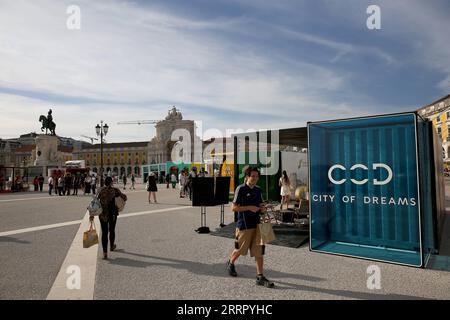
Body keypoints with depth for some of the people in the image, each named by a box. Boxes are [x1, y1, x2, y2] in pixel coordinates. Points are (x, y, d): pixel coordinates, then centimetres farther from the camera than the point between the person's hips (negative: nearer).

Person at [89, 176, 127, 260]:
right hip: (112, 214, -1)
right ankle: (112, 246, 41)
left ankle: (105, 253, 1)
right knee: (112, 230, 20)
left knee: (104, 232, 5)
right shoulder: (115, 190, -7)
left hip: (103, 214, 1)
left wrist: (92, 214, -3)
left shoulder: (100, 191, -2)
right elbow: (124, 197, 0)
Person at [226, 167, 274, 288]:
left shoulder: (258, 190, 9)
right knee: (240, 249, 12)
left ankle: (260, 277, 11)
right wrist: (249, 207, -20)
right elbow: (234, 207, -12)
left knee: (259, 252, 2)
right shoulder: (241, 189, -10)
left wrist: (262, 209, -1)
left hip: (256, 224, 5)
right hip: (244, 225, -5)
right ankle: (230, 263, 41)